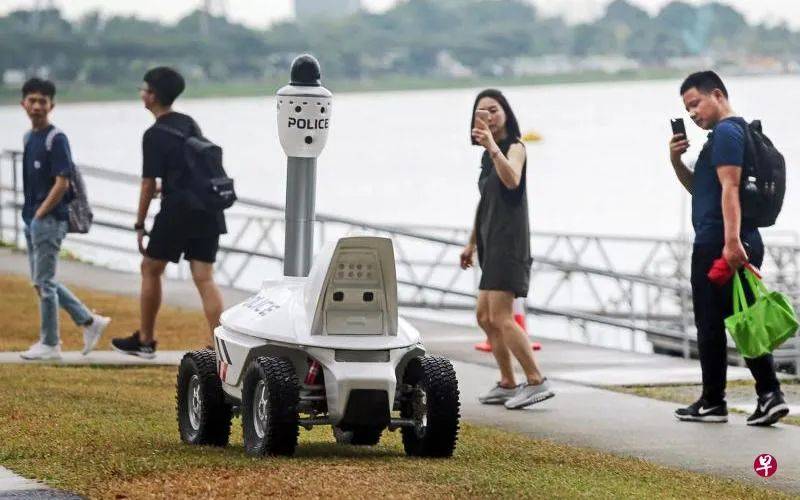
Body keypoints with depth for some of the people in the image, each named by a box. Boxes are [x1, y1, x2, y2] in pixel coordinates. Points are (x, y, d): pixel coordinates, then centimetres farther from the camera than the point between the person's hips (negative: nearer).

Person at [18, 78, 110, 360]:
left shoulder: (56, 139, -12)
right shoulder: (29, 137, 13)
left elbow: (62, 183, -16)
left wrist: (40, 213, -14)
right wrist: (29, 214, 11)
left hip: (49, 220, -9)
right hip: (33, 219, 9)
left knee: (44, 282, -4)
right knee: (42, 281, 13)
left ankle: (49, 344, 5)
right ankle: (90, 321, 20)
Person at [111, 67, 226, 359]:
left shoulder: (155, 135, -8)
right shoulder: (190, 124, 13)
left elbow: (148, 184, -9)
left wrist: (140, 226, -3)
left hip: (177, 211, -6)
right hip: (208, 212, 6)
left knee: (150, 269, 11)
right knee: (204, 278, 3)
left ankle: (145, 341, 18)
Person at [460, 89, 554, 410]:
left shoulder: (514, 147, -8)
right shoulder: (487, 156, 17)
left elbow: (512, 180, -30)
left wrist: (493, 147, -41)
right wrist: (472, 242, 27)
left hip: (509, 241, -9)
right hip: (492, 243, 9)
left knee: (500, 317, -16)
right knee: (485, 317, 11)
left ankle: (536, 381, -16)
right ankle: (507, 384, 17)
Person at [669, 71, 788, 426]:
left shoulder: (726, 133, -11)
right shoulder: (737, 131, 22)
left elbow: (729, 188, -22)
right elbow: (700, 188, 29)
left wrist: (731, 241, -31)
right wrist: (677, 162, 11)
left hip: (716, 246, -10)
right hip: (744, 246, 10)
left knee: (710, 324, 0)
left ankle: (712, 403, 8)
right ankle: (770, 395, -1)